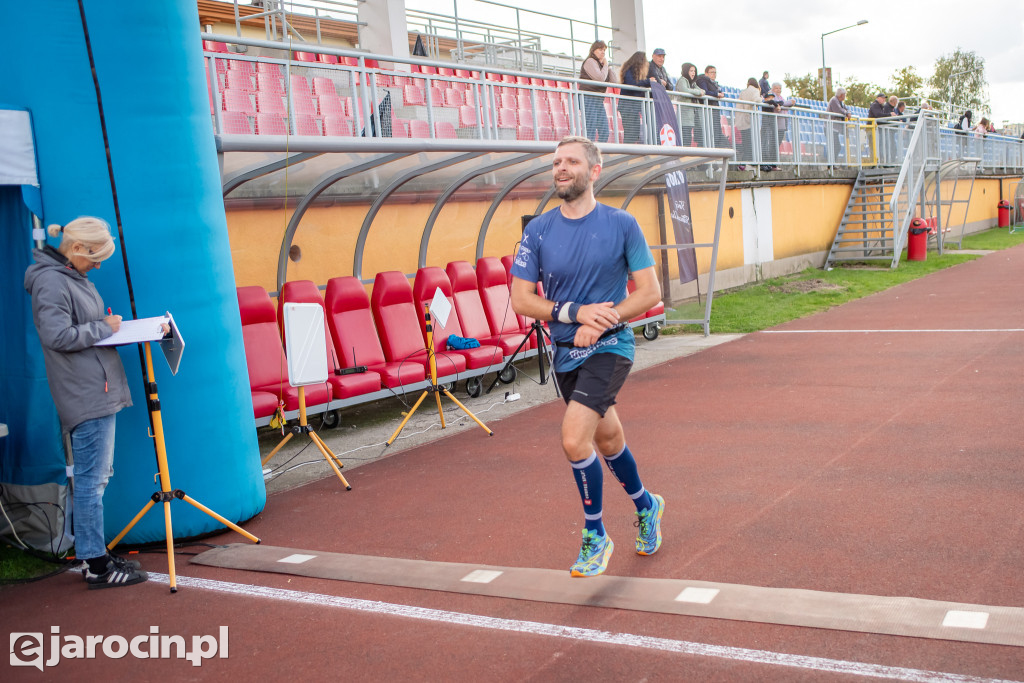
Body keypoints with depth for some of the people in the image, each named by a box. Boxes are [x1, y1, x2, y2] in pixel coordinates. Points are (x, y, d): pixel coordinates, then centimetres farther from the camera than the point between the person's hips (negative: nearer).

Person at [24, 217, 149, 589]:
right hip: (85, 397, -10)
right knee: (91, 480, -5)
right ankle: (97, 566, 2)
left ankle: (96, 554, 24)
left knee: (97, 477, 15)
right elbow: (57, 336, -22)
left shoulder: (72, 277, 17)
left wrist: (110, 326, 10)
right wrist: (104, 327, -12)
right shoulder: (50, 281, -13)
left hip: (99, 393, 10)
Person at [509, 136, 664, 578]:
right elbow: (521, 299, -2)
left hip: (609, 347, -4)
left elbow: (650, 292, -5)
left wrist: (599, 324, -17)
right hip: (565, 353, 4)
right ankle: (646, 506, 47)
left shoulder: (621, 225, -6)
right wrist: (577, 313, -16)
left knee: (574, 440, -19)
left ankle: (595, 536, 3)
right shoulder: (538, 230, 0)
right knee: (607, 441, 19)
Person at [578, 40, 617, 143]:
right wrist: (605, 65, -4)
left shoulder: (601, 64, 21)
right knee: (591, 131, -14)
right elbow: (600, 78, -19)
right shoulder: (590, 61, -5)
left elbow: (613, 81, 12)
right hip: (588, 98, -9)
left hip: (599, 100, 9)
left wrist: (608, 66, 6)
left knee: (604, 132, 3)